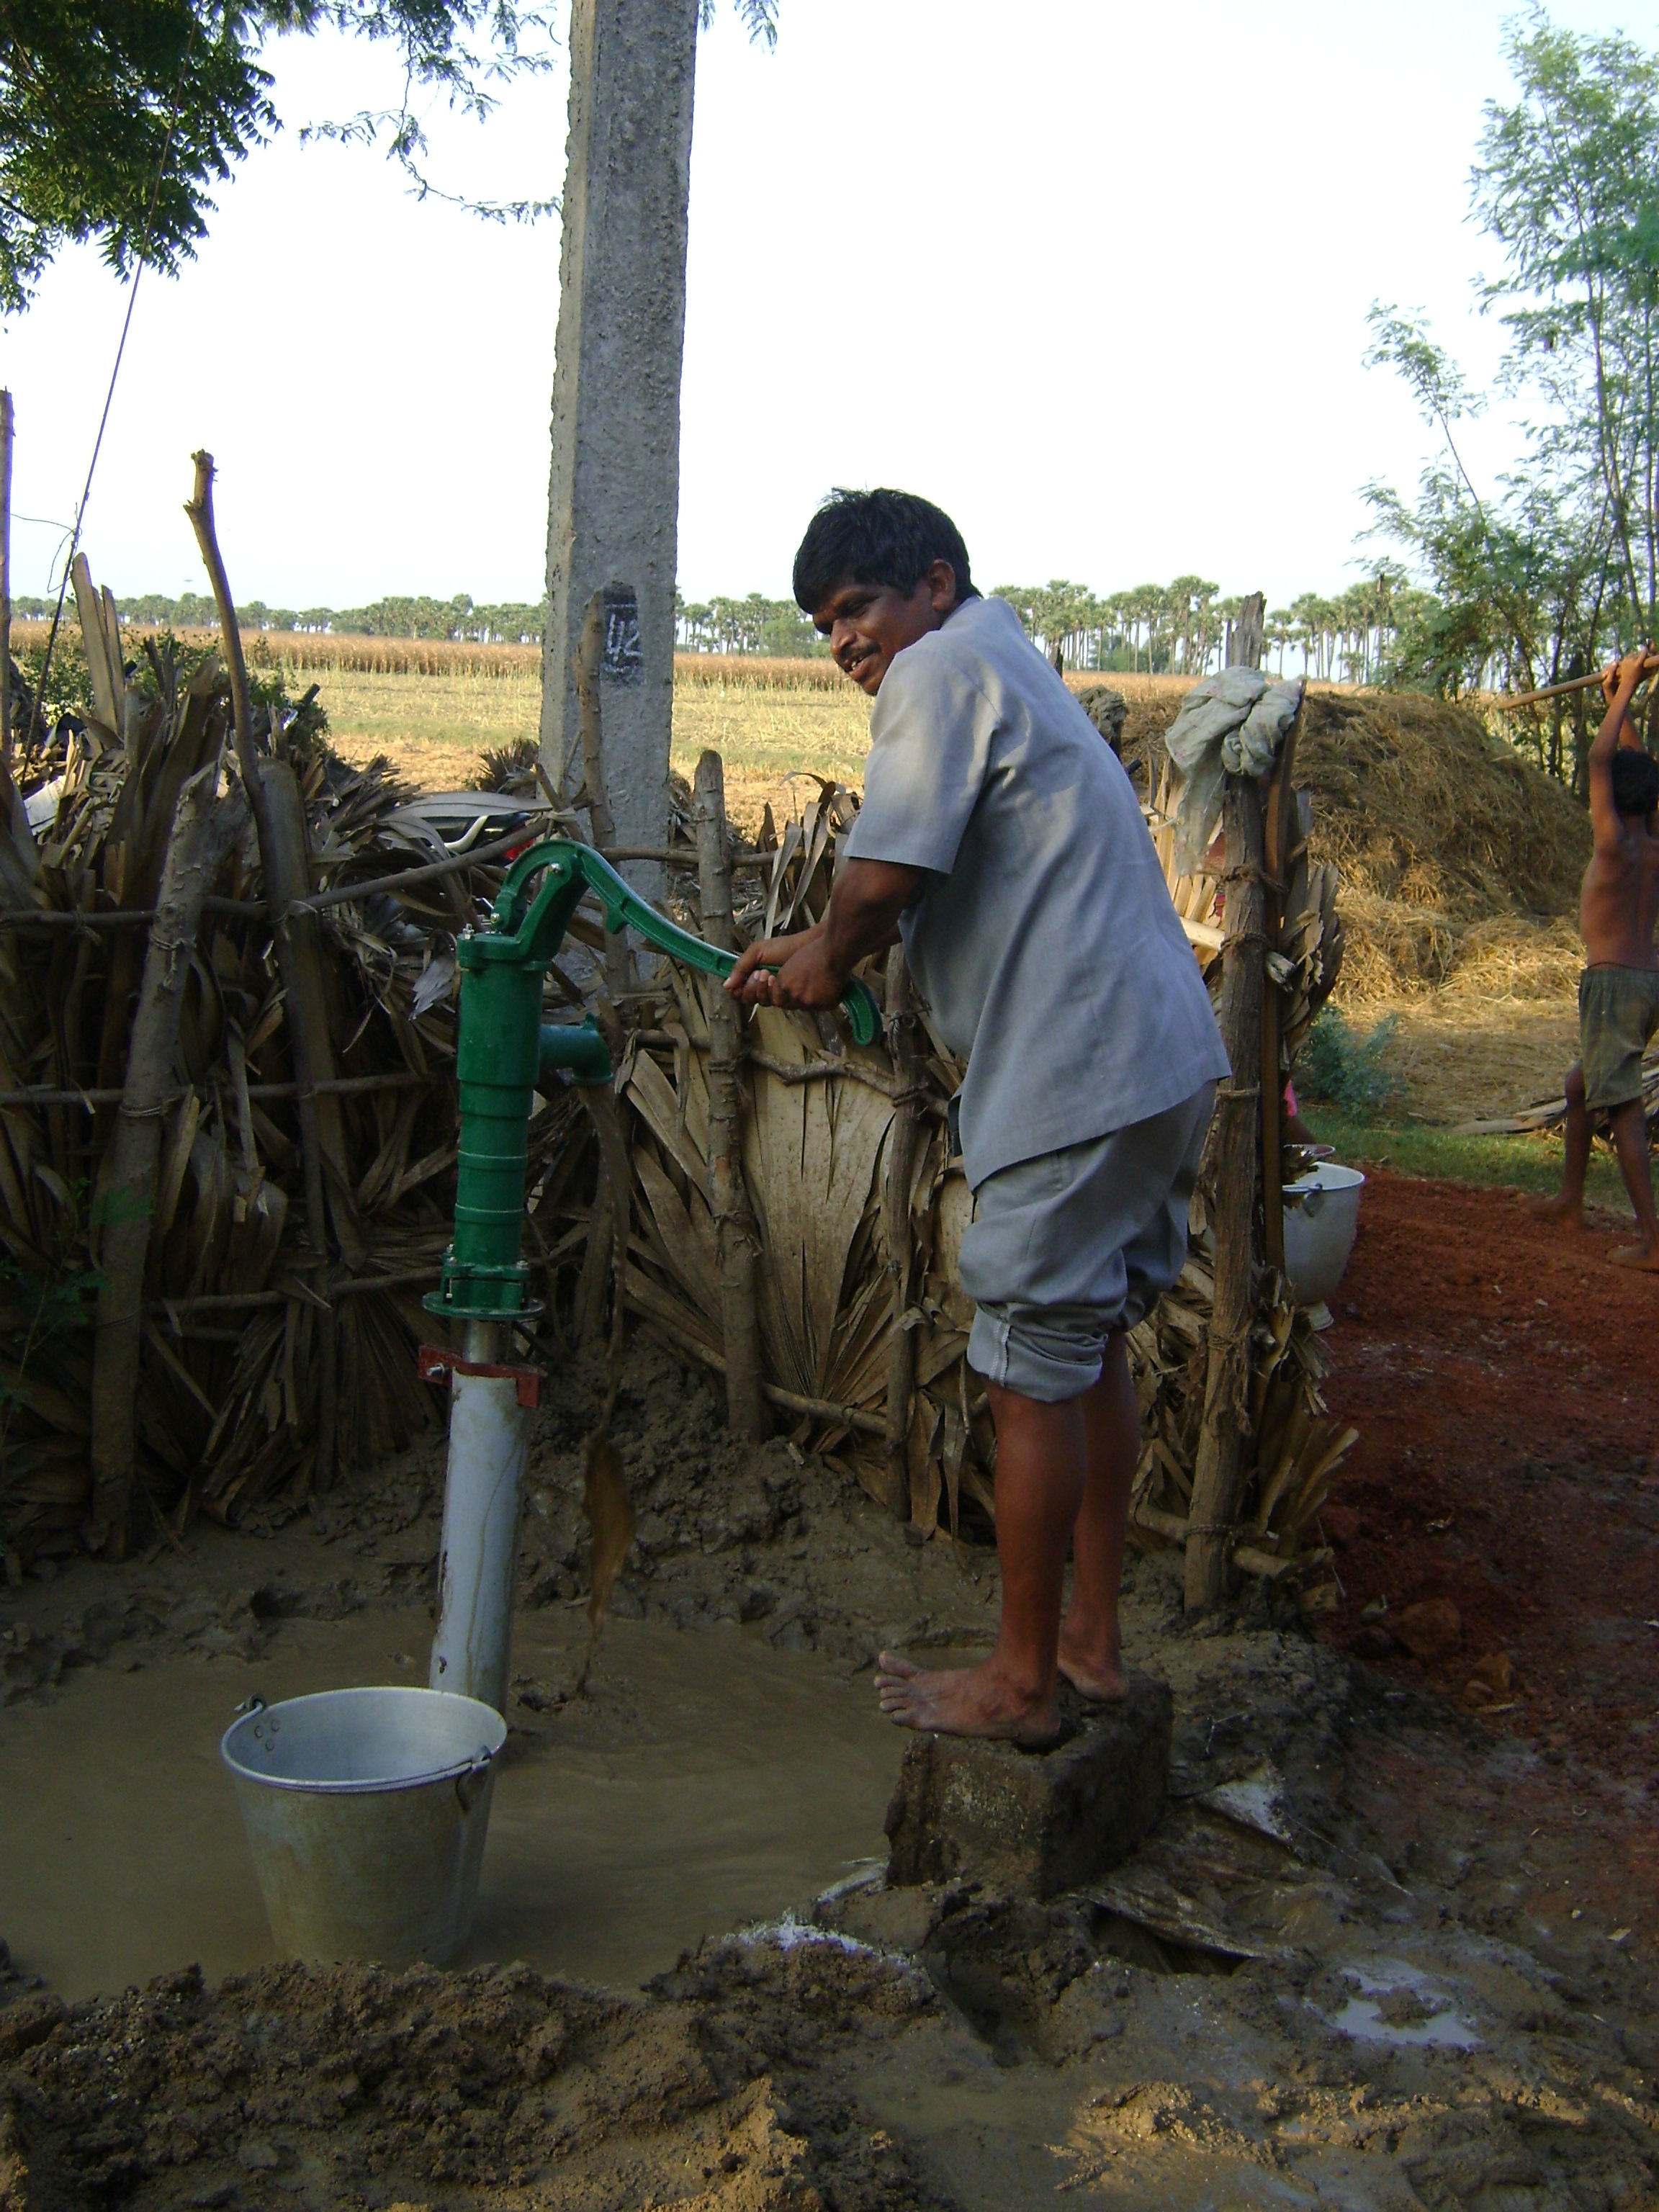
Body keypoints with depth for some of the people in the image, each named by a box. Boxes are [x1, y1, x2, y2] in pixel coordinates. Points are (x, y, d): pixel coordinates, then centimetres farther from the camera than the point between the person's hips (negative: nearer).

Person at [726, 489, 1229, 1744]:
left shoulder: (942, 667, -8)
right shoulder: (1011, 668, 24)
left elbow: (882, 878, -18)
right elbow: (950, 896, 26)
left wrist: (828, 960, 2)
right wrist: (821, 957, 17)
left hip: (1082, 1076, -10)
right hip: (1160, 1061, 10)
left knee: (1031, 1379, 0)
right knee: (1092, 1349, 18)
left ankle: (1023, 1682, 12)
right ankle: (1093, 1639, 29)